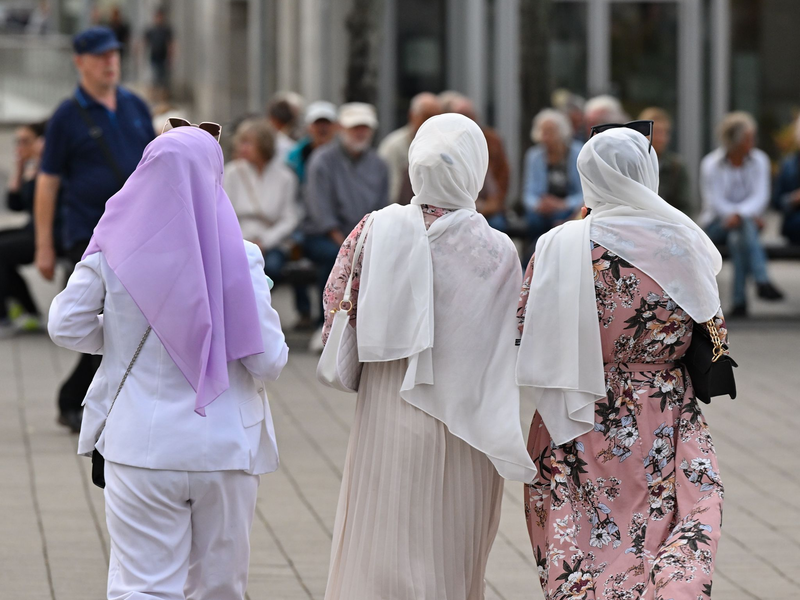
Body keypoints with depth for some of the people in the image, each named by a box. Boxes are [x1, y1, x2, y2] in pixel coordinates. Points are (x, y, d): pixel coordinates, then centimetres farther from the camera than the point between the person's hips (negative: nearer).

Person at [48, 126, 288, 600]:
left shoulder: (114, 251, -7)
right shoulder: (240, 257, -11)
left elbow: (67, 326, 2)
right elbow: (269, 361, -10)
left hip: (140, 449, 0)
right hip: (226, 448, 0)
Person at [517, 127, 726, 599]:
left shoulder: (560, 247, -10)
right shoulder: (685, 248, -6)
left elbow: (526, 334, -3)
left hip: (578, 432, 0)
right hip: (664, 436, 0)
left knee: (579, 560, 9)